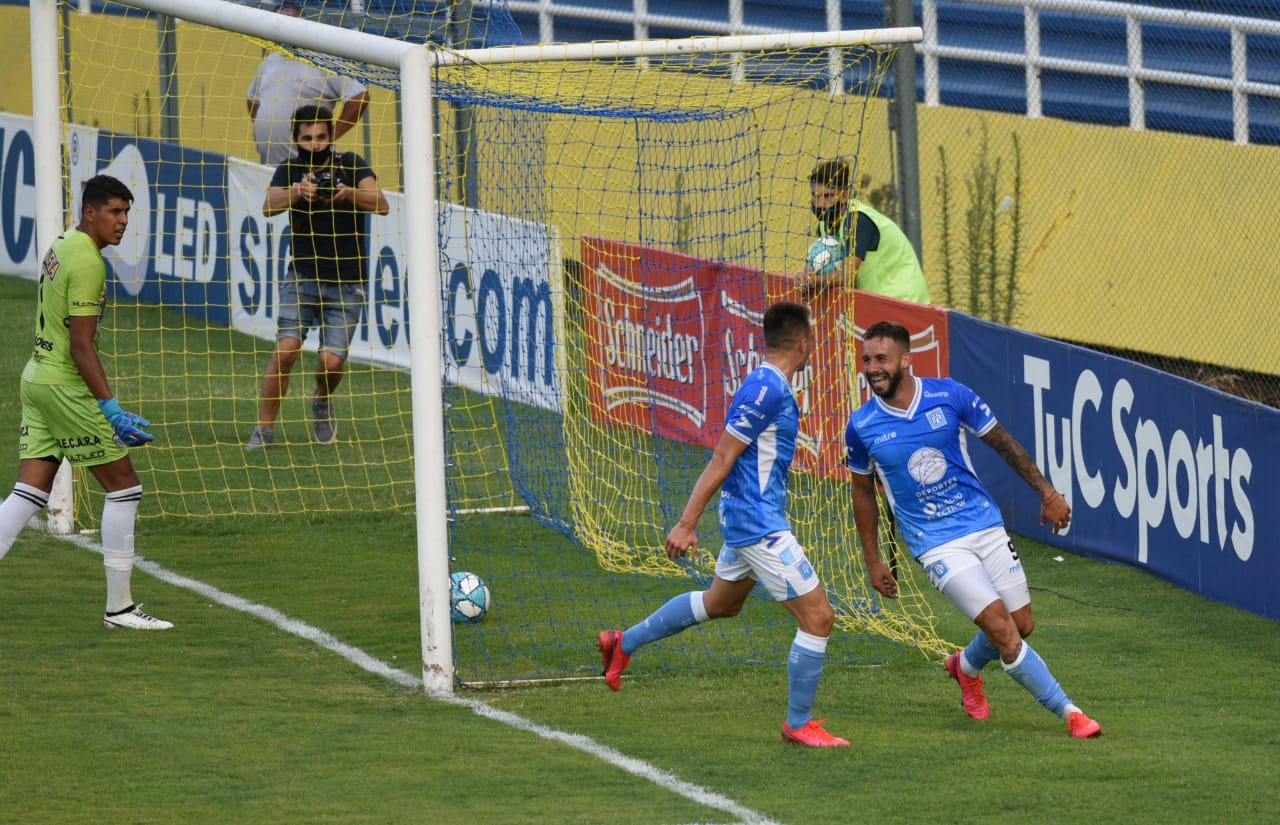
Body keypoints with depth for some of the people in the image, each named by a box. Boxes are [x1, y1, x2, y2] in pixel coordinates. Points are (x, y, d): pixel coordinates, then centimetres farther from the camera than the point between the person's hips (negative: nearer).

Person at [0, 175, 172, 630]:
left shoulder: (60, 246, 13)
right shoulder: (87, 262, -16)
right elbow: (81, 345, -20)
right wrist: (110, 408, -23)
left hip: (37, 377, 9)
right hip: (66, 384, -9)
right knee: (124, 486, -1)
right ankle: (119, 606, 2)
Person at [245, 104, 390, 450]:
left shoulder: (351, 165, -3)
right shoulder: (290, 171, 2)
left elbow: (382, 205, -19)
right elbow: (268, 206, -18)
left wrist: (349, 193, -39)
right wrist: (297, 192, -38)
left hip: (346, 284, -1)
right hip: (303, 276, 1)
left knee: (332, 361, -11)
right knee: (286, 349, -17)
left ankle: (322, 402, 22)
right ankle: (264, 428, -6)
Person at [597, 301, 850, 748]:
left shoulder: (767, 386, 9)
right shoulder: (766, 390, -21)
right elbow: (722, 459, -21)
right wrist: (687, 524, -20)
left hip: (745, 520, 10)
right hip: (759, 524, -10)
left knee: (720, 603, 29)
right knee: (818, 615, -7)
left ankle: (624, 643, 40)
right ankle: (798, 723, 3)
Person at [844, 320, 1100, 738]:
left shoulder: (950, 395, -8)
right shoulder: (862, 428, -7)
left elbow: (1003, 443, 4)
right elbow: (863, 490, 8)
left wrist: (1047, 493, 5)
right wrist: (872, 560, 9)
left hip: (985, 526, 3)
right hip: (936, 544, -3)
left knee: (1022, 626, 6)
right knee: (1002, 629, -15)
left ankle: (967, 666, 38)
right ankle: (1069, 712, -6)